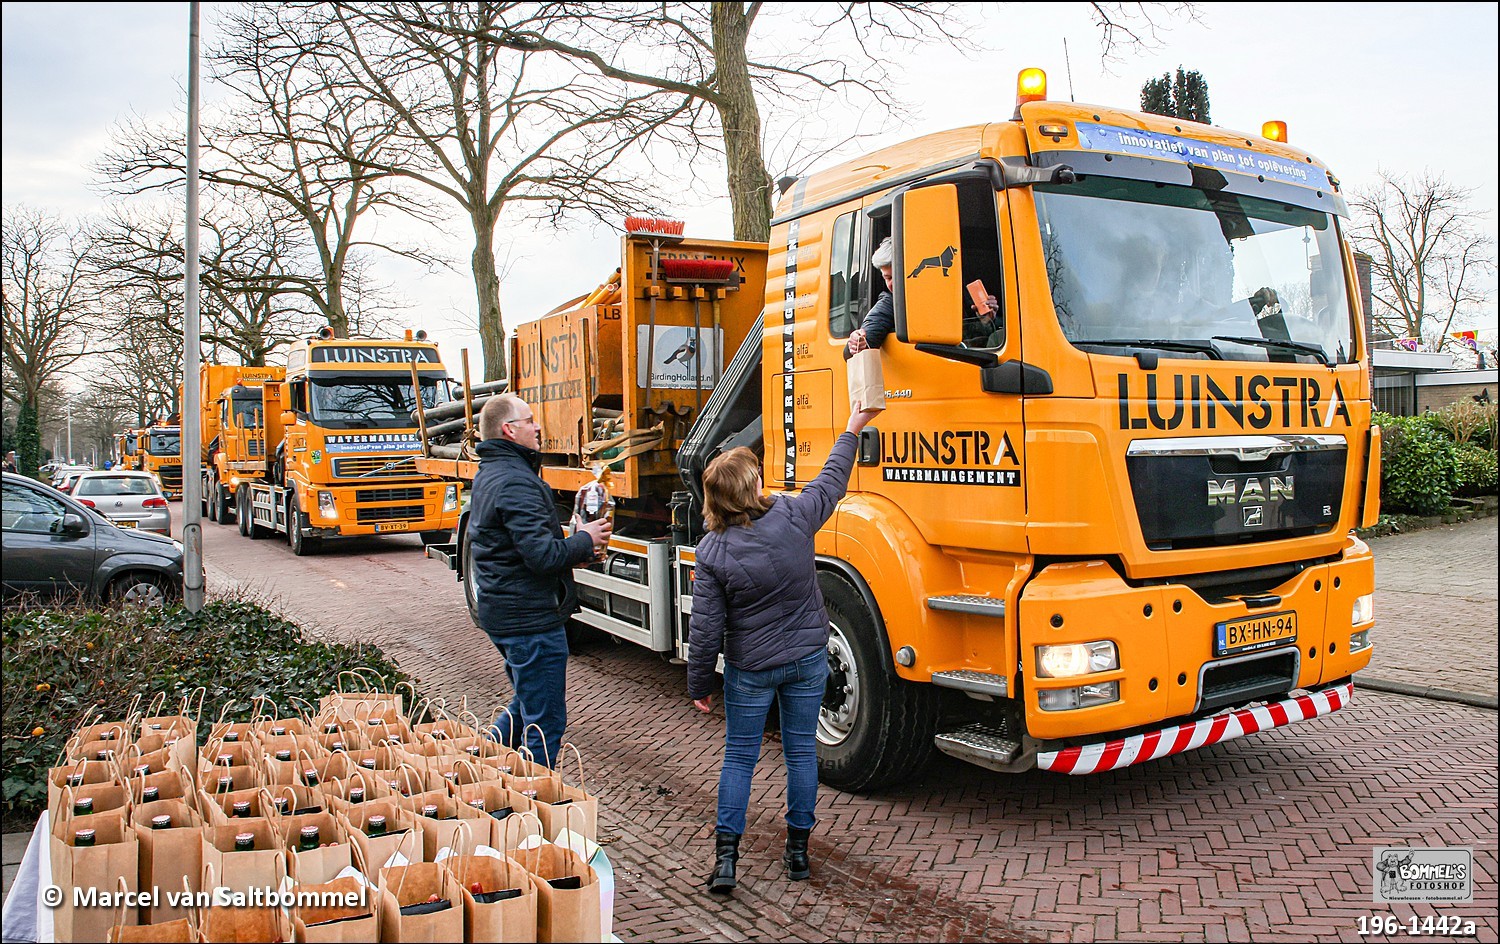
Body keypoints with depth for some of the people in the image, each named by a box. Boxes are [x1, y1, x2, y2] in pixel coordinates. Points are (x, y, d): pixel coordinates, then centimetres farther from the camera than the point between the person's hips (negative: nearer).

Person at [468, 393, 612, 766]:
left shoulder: (487, 476, 14)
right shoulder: (516, 483, -20)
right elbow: (543, 555, -27)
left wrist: (572, 549, 10)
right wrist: (585, 540, -9)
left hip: (499, 611, 11)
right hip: (531, 620, -11)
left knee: (527, 708, 26)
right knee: (546, 724, -1)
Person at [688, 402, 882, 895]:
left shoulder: (713, 551, -15)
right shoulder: (794, 517, -13)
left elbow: (706, 628, -12)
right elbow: (831, 482, 6)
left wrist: (699, 684, 1)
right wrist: (852, 430, 20)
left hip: (750, 669, -2)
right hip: (808, 660, 2)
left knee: (739, 758, 11)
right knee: (801, 752, 14)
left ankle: (725, 858, 11)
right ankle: (798, 850, 24)